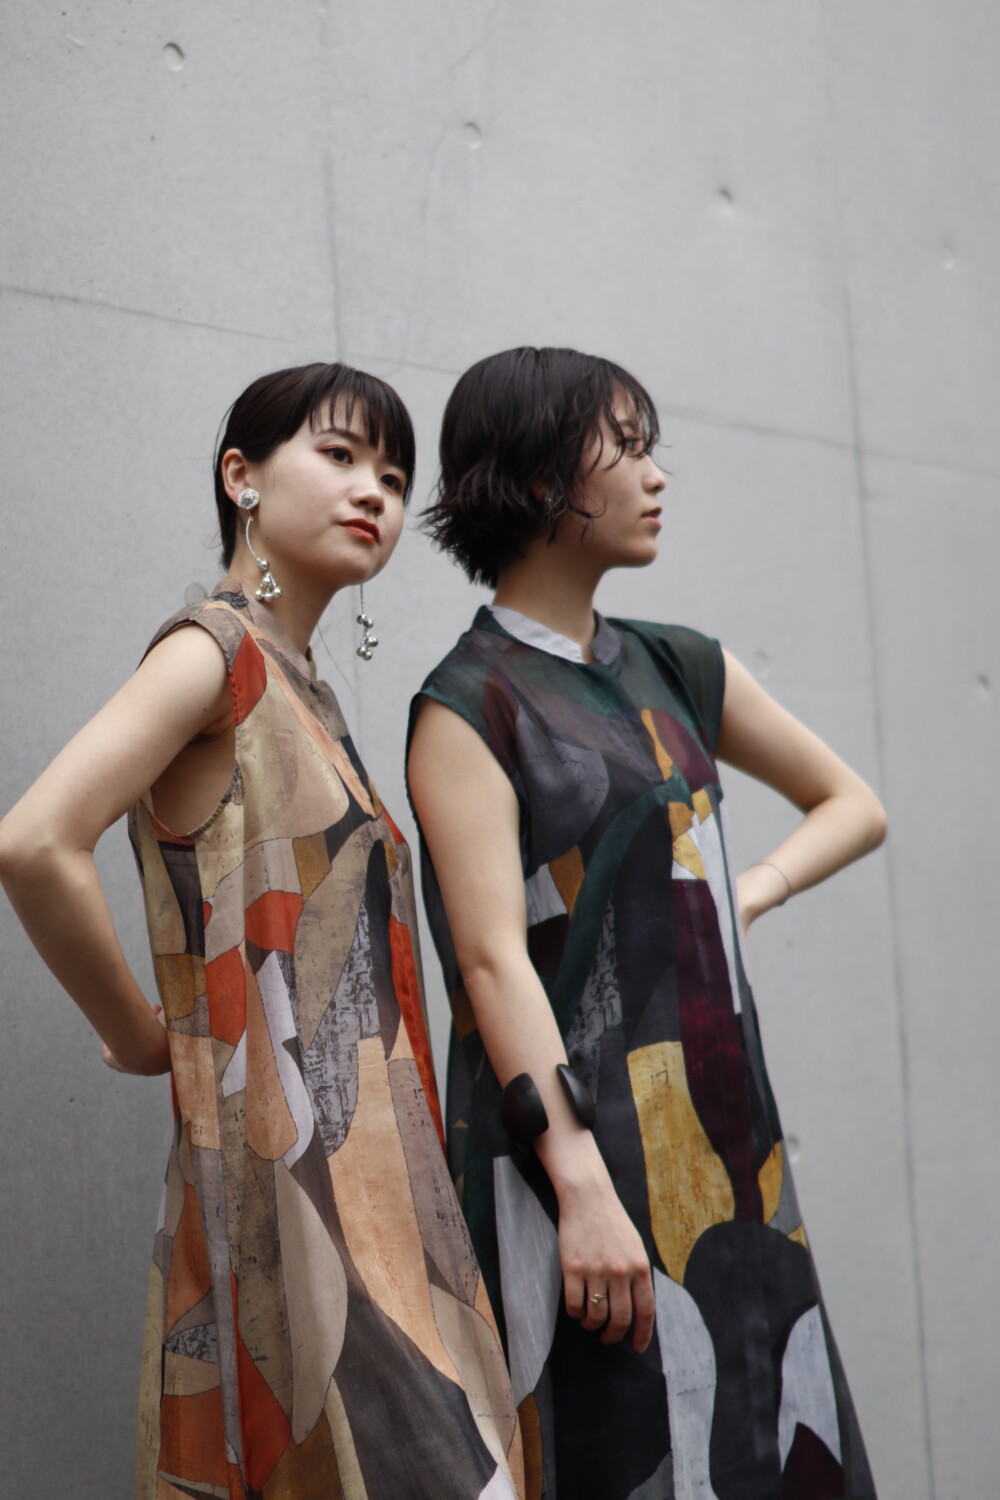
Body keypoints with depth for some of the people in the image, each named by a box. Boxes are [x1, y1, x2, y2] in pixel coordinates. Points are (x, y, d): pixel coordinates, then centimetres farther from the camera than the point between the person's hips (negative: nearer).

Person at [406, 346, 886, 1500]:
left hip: (720, 1122, 7)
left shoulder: (675, 671, 14)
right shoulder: (469, 705, -6)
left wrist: (745, 898, 5)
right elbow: (493, 957, -16)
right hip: (572, 1132, -6)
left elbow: (851, 805, 24)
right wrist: (581, 1184, -23)